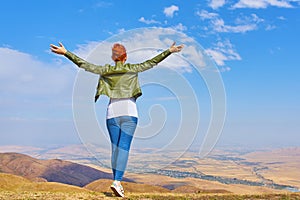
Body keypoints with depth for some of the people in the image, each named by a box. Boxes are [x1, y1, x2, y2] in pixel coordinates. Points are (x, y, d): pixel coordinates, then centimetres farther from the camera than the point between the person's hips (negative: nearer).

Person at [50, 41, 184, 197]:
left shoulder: (106, 70, 6)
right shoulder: (132, 69, 4)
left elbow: (83, 64, 5)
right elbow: (152, 62, 5)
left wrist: (65, 52, 10)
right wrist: (169, 51, 11)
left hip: (112, 112, 2)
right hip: (129, 112, -2)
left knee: (115, 148, 8)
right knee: (124, 148, -8)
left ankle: (117, 182, 10)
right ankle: (117, 181, -20)